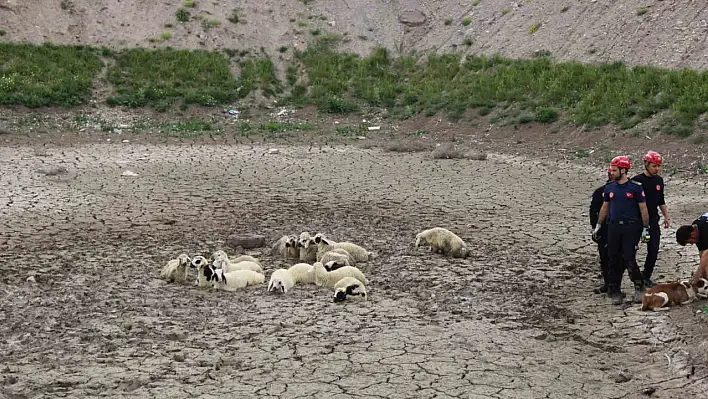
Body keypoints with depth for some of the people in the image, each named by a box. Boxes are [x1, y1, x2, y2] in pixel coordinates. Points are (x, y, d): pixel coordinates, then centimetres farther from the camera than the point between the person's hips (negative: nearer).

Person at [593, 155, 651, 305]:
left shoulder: (635, 187, -3)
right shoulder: (609, 187, 9)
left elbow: (643, 209, 0)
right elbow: (604, 207, 17)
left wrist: (645, 228, -3)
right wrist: (598, 226, 16)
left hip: (631, 227, -4)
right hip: (613, 227, 4)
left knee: (629, 259, -8)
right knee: (614, 261, 4)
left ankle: (639, 287, 13)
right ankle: (614, 291, 12)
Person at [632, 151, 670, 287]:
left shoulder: (659, 180, 9)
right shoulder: (637, 180, -11)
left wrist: (666, 217, 17)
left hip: (653, 221, 6)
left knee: (654, 251, 5)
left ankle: (646, 277, 18)